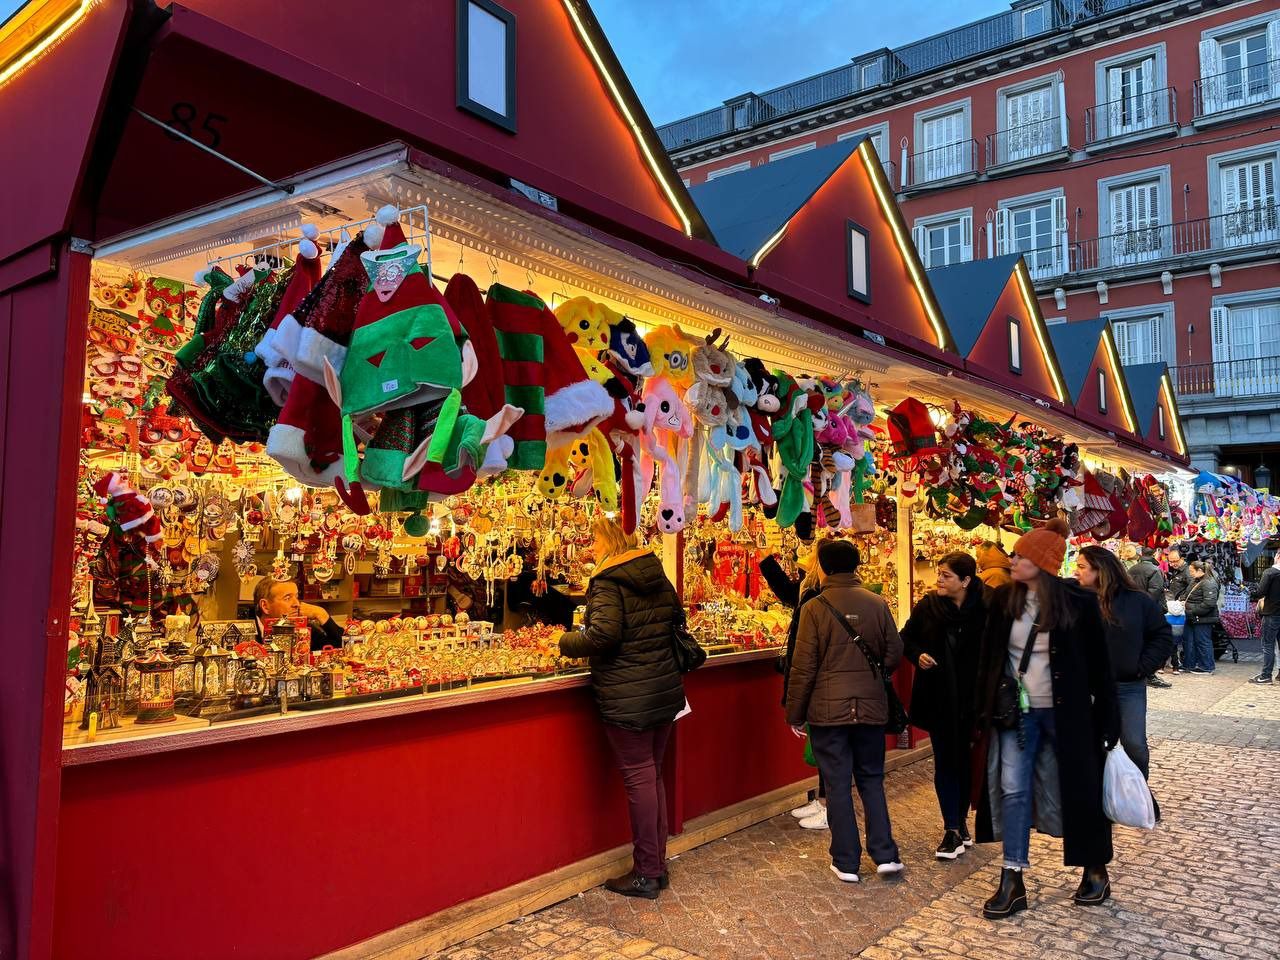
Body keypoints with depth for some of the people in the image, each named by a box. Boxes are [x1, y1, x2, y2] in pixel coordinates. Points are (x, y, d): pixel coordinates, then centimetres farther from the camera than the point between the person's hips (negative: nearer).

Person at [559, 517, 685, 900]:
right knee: (653, 774, 16)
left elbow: (603, 634, -23)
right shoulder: (658, 576, 10)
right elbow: (677, 618, 19)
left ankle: (646, 874, 10)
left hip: (627, 697, -8)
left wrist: (566, 642, -6)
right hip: (666, 691, 8)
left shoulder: (608, 581, -13)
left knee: (638, 777, 0)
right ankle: (657, 864, 25)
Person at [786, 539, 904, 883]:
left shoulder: (814, 608, -11)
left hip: (828, 710, -3)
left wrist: (795, 714, 0)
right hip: (871, 707, 3)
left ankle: (846, 862, 13)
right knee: (871, 780, 16)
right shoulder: (877, 603, -2)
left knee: (838, 784, 6)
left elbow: (803, 668, -10)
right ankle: (885, 855, 13)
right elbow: (894, 653, 4)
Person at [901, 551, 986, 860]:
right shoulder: (927, 606, -4)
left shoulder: (983, 609, -12)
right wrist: (918, 655, -10)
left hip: (970, 698, -1)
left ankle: (960, 822, 29)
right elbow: (906, 638, 10)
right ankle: (953, 831, 10)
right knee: (944, 762, 3)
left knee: (965, 761, 11)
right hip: (938, 698, 1)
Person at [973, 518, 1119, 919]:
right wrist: (985, 710, 2)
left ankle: (1096, 870, 32)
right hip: (1016, 710, 3)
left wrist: (1107, 719, -5)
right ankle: (1012, 882, 6)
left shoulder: (1077, 601, -9)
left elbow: (1098, 664, -5)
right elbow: (988, 657, 3)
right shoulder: (1004, 600, -1)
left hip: (1063, 712, -3)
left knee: (1075, 788, 10)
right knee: (1013, 790, 0)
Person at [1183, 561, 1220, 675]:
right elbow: (1189, 596, 28)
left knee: (1203, 643, 0)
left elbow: (1209, 603, -25)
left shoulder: (1209, 583, -17)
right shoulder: (1195, 581, 14)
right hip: (1193, 619, 10)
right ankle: (1189, 665, 25)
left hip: (1203, 620, -10)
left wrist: (1193, 611, -23)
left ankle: (1206, 668, 11)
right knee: (1189, 642, 15)